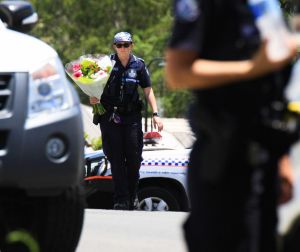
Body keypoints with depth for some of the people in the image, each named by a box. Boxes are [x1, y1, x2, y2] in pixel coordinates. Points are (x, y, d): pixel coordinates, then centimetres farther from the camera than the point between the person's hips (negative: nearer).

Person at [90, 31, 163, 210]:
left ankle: (133, 196, 16)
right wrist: (93, 98, -16)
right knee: (116, 159, -3)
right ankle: (121, 200, -2)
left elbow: (148, 90, 8)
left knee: (134, 158, 0)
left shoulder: (138, 65, 5)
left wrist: (156, 114, 1)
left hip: (132, 117, 1)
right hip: (109, 116, -1)